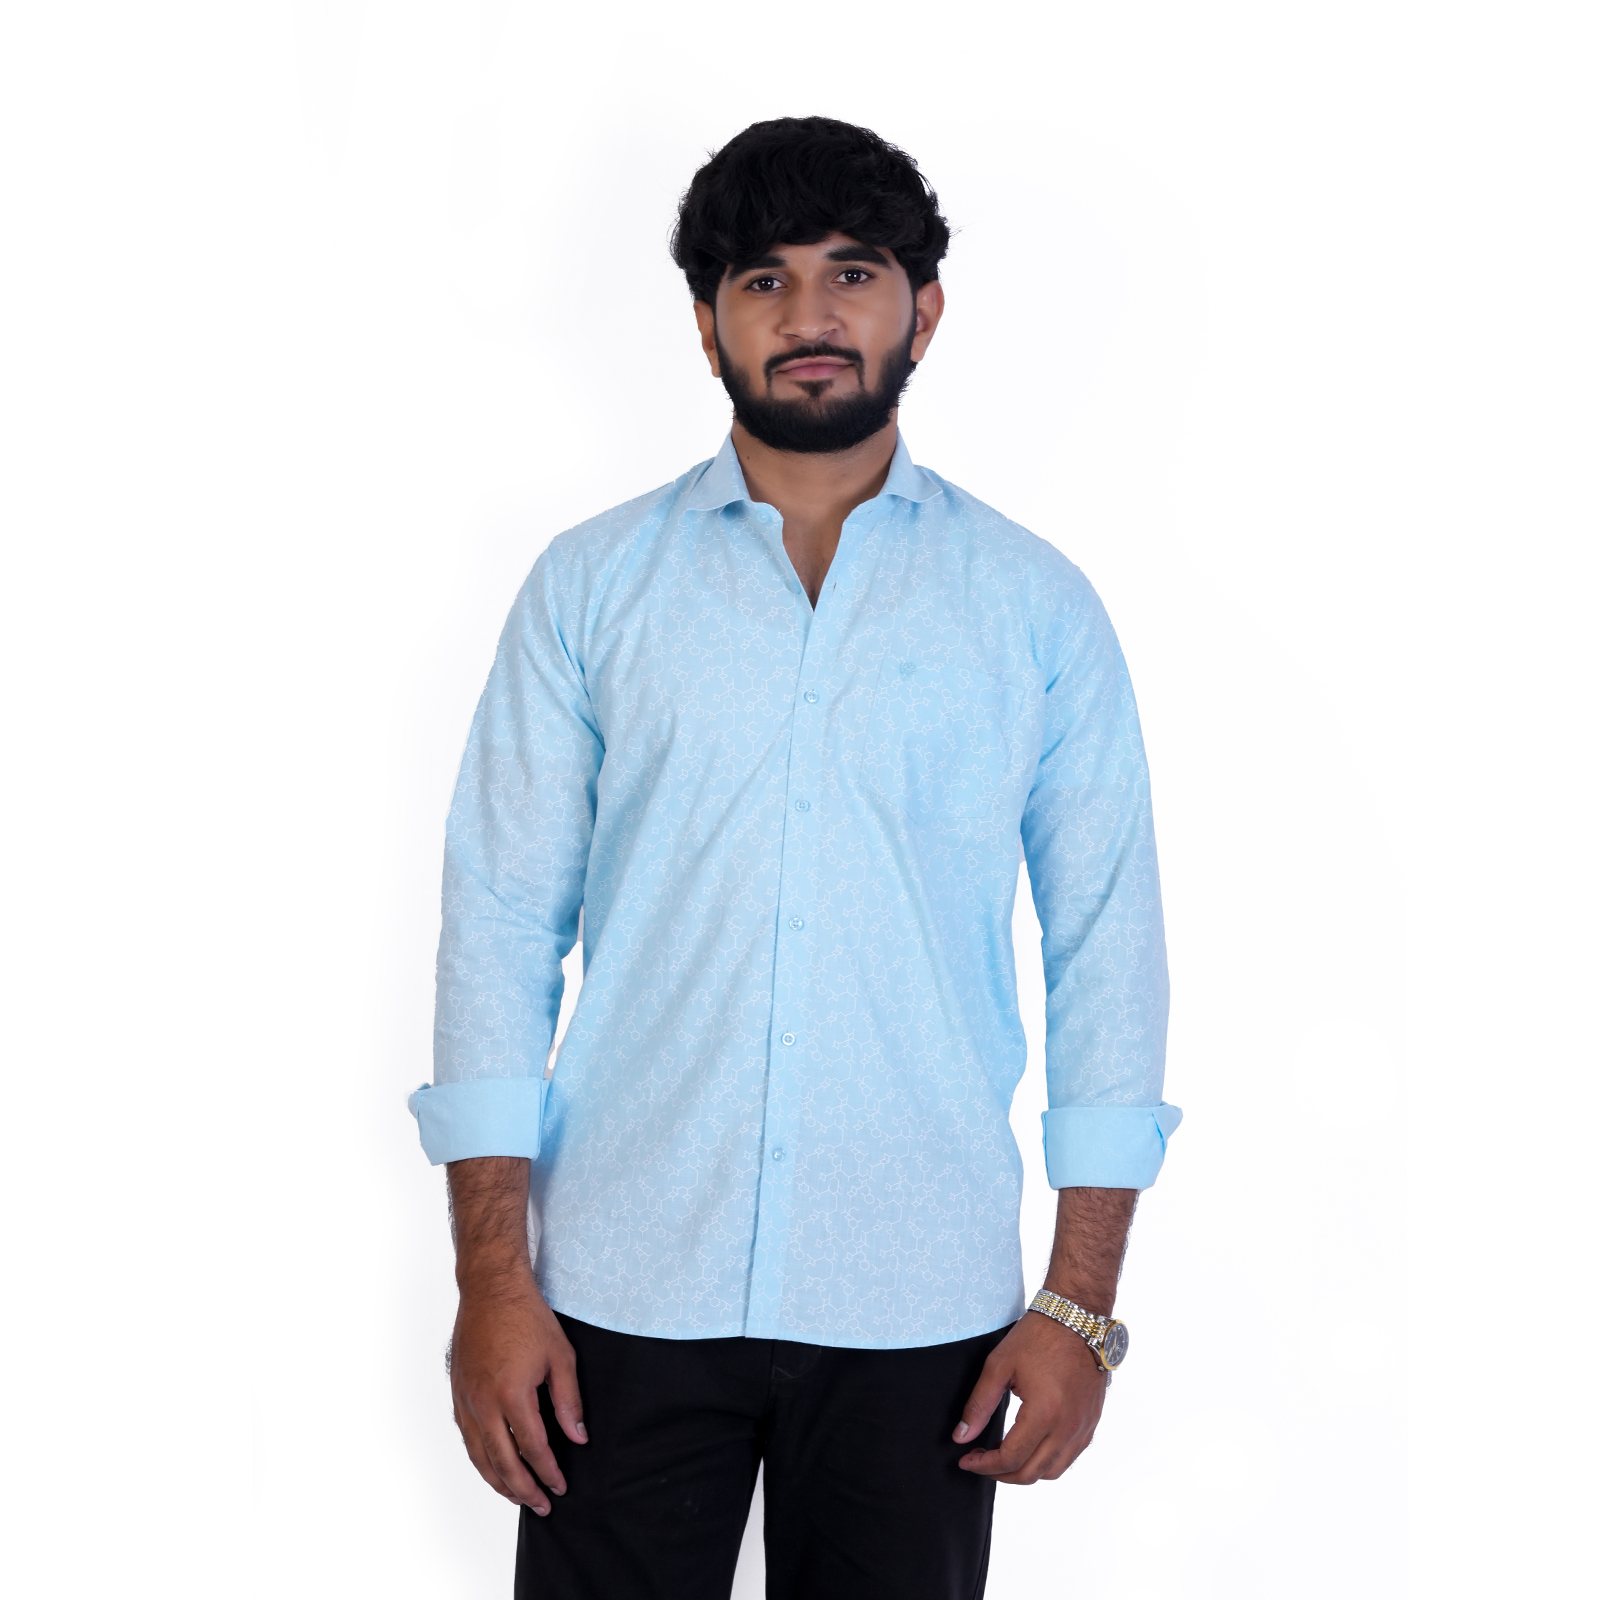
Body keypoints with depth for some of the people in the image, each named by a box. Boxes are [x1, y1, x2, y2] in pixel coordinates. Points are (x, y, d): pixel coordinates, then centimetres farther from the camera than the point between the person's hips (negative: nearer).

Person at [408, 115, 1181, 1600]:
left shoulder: (1036, 606, 4)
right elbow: (499, 920, 2)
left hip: (920, 1306, 0)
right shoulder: (592, 585, 4)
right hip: (629, 1289, 0)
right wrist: (492, 1280, -4)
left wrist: (1082, 1301, -2)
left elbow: (1106, 945, 3)